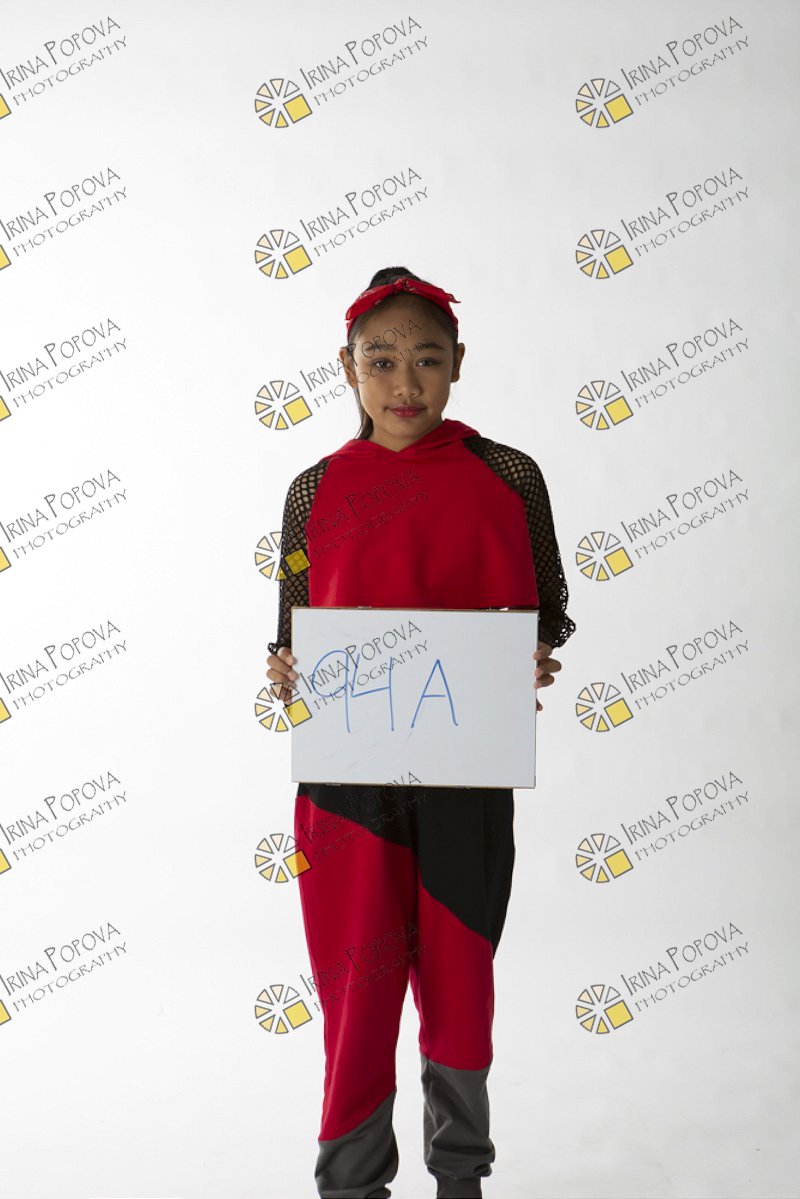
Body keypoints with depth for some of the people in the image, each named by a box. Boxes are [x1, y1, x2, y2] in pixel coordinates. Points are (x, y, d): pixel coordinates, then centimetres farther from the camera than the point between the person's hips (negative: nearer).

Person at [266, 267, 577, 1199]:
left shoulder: (507, 477, -1)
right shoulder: (315, 490, 1)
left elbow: (550, 611, 7)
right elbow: (295, 635, 7)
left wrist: (534, 661, -13)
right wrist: (287, 672, -14)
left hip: (467, 774, 0)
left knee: (458, 979, 13)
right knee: (357, 986, 4)